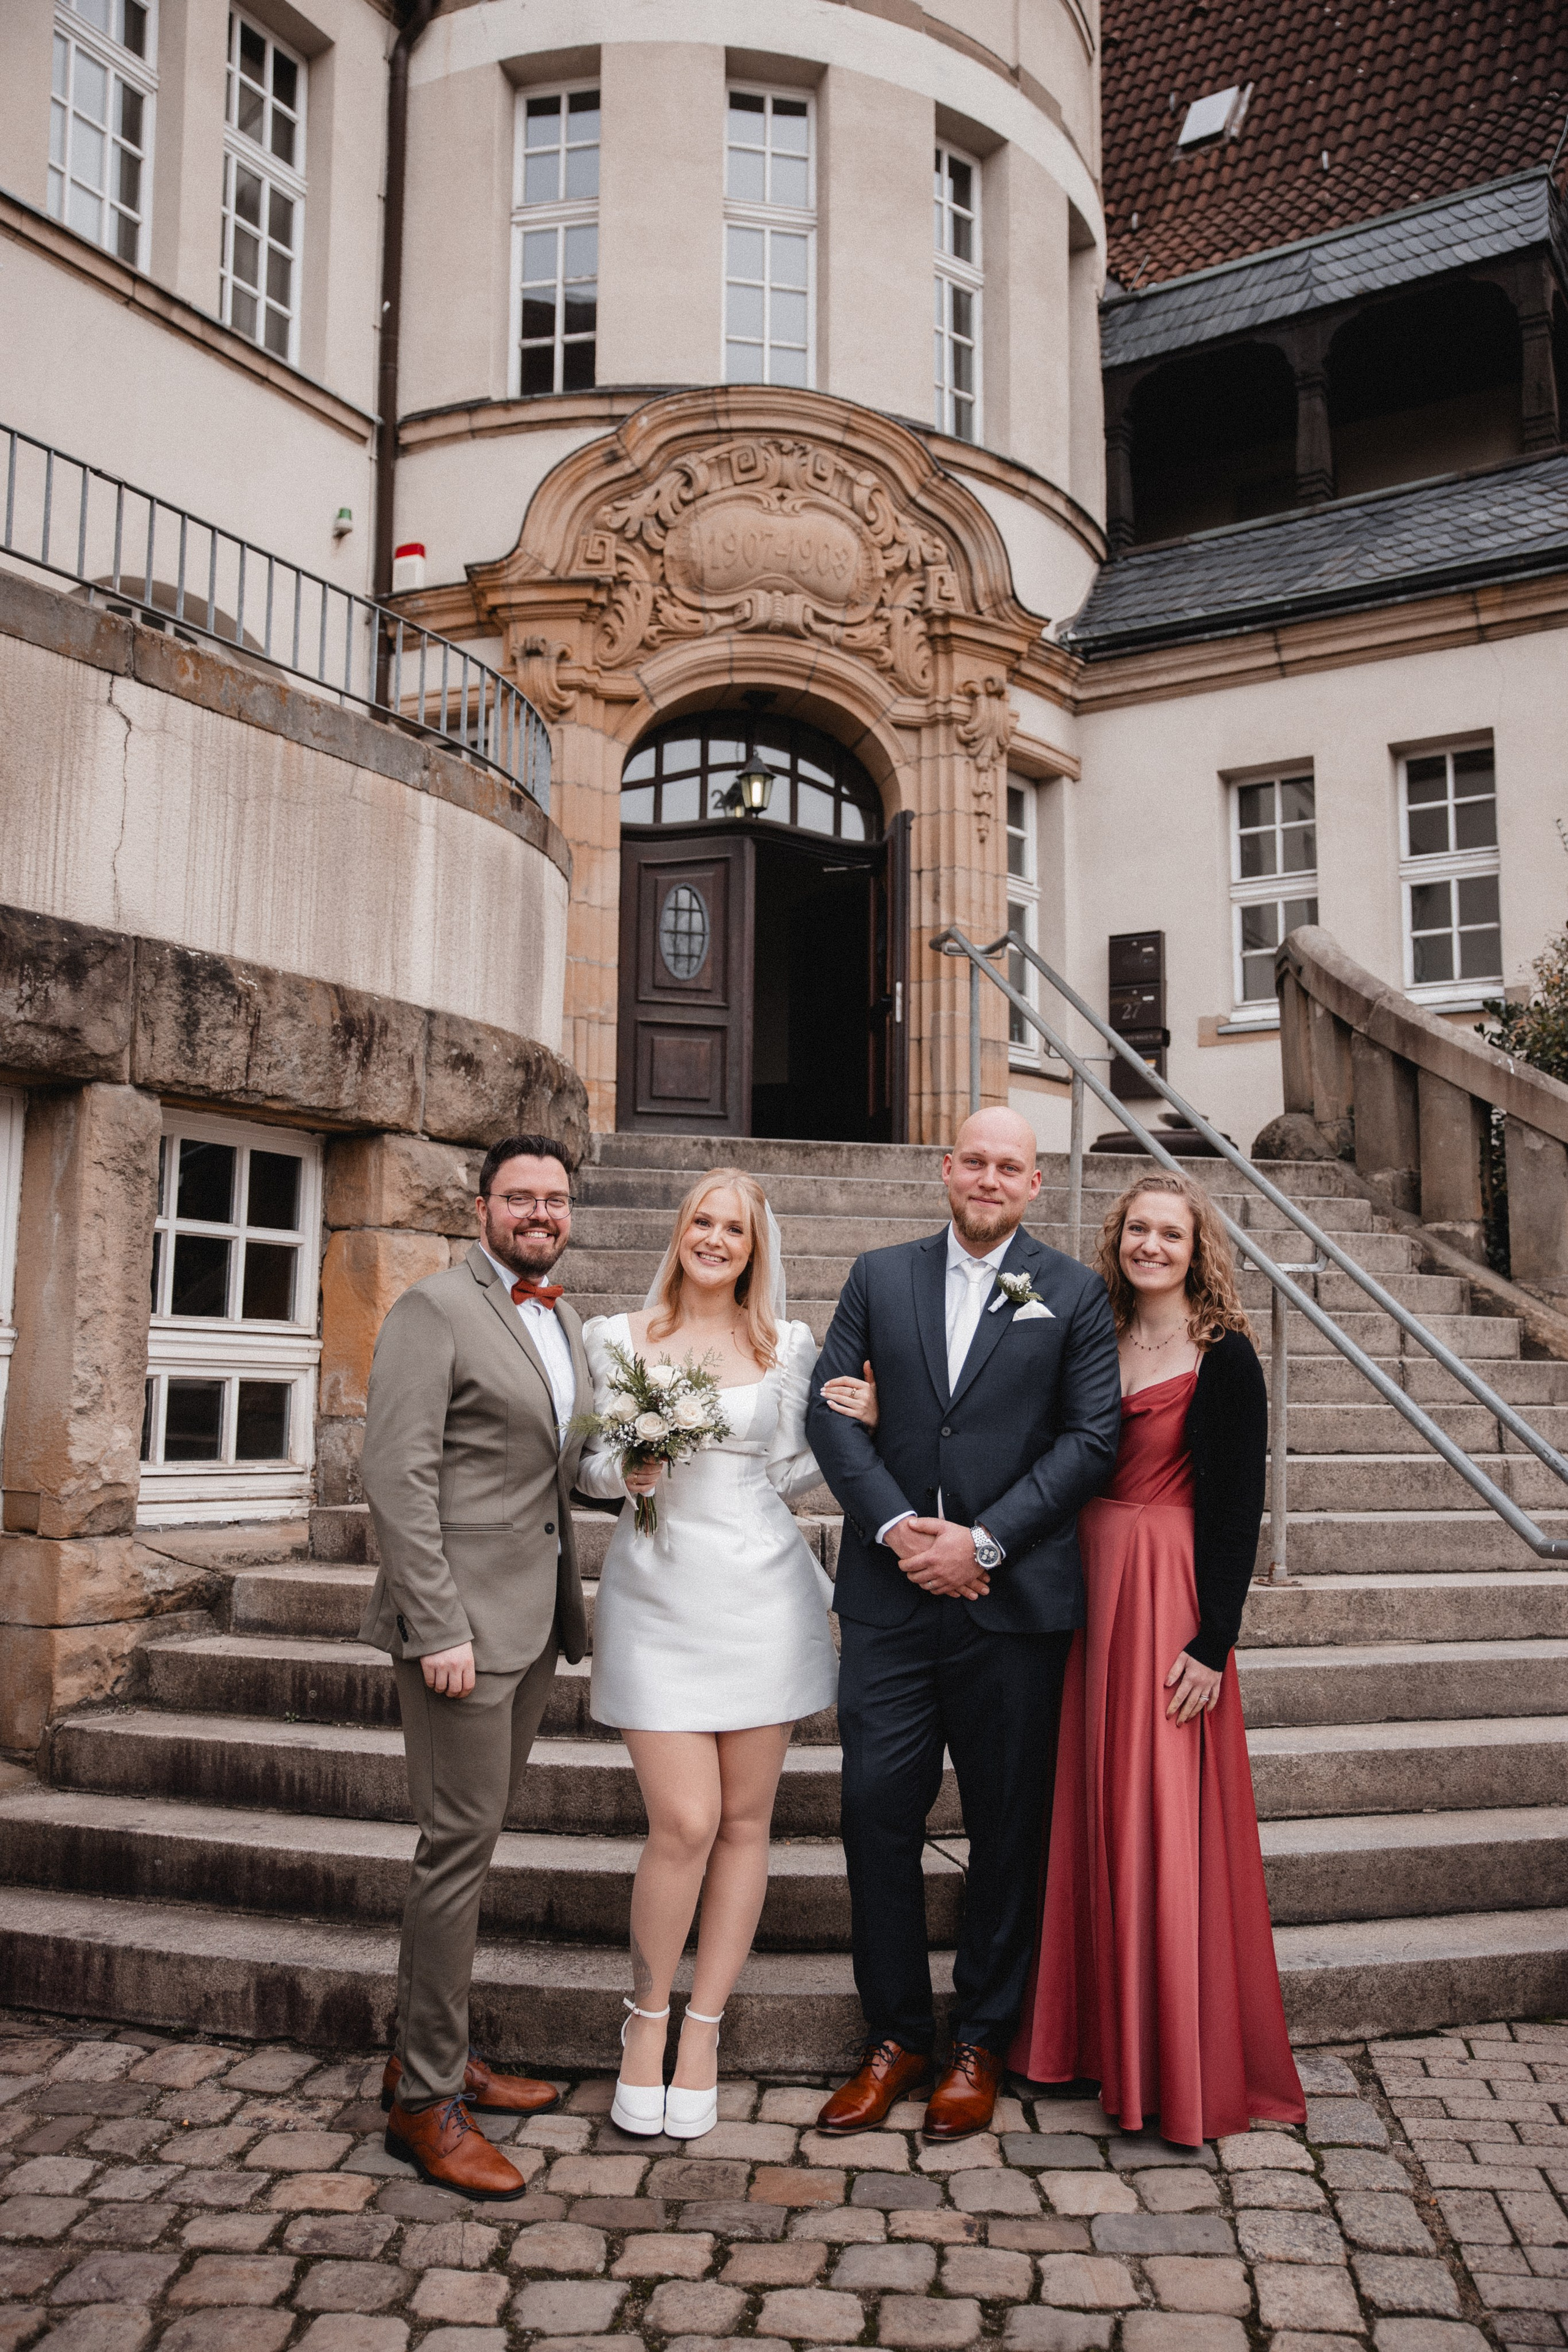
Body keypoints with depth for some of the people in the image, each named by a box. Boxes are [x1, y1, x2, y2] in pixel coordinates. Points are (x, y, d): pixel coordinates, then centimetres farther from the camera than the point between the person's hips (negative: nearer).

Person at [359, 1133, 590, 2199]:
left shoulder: (565, 1321, 15)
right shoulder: (434, 1309, -10)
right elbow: (400, 1479, -16)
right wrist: (438, 1628, -20)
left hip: (535, 1619, 8)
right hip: (465, 1618, -8)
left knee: (473, 1837, 16)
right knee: (461, 1844, -4)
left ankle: (432, 2051, 29)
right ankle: (425, 2099, 9)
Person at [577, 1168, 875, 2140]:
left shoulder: (789, 1346, 7)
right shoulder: (618, 1337, 5)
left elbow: (792, 1471, 12)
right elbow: (590, 1465, 9)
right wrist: (625, 1470, -12)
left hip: (761, 1593, 2)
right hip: (657, 1595, -1)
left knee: (745, 1821, 6)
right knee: (684, 1823, -7)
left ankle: (704, 2032, 22)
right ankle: (648, 2017, 18)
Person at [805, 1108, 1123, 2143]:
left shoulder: (1074, 1293, 2)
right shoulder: (879, 1278, 8)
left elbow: (1092, 1436, -5)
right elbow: (832, 1409, 3)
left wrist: (982, 1543, -12)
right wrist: (893, 1526, -11)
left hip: (1016, 1601, -1)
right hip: (890, 1598, 2)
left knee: (1007, 1828, 9)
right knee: (878, 1813, 4)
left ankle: (981, 2045, 26)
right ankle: (896, 2036, 22)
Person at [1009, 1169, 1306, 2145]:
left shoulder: (1224, 1357, -8)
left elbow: (1238, 1507, -11)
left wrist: (1212, 1641, -15)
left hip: (1169, 1599, -6)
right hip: (1087, 1588, 6)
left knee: (1164, 1826, 0)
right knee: (1091, 1815, 13)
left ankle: (1183, 2061, 16)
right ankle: (1098, 2031, 28)